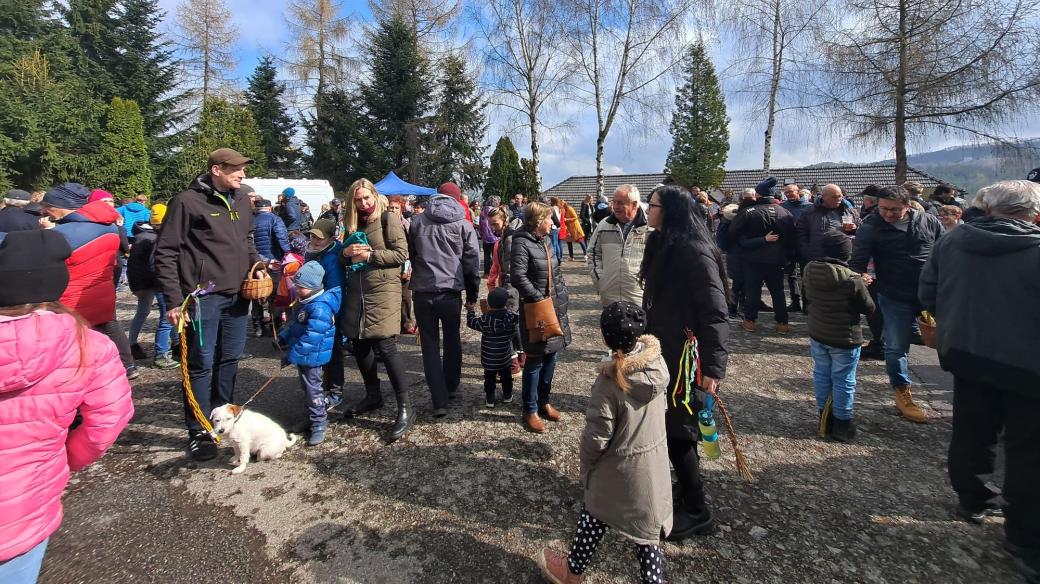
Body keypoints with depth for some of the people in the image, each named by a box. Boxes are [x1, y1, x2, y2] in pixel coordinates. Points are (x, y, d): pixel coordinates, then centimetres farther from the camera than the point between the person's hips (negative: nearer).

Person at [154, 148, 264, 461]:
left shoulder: (242, 201, 11)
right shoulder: (187, 202, -8)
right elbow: (166, 253, -8)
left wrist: (256, 266, 5)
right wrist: (174, 300, -12)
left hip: (237, 296, 6)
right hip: (203, 297, -6)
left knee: (229, 359, 14)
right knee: (201, 364, 2)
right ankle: (198, 432, 15)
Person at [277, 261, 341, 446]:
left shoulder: (320, 308, -27)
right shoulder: (303, 301, 7)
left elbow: (311, 337, -29)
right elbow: (295, 323, 21)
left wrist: (291, 355, -25)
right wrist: (284, 336, 6)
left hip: (312, 356, -10)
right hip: (302, 354, 10)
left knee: (313, 387, -1)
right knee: (306, 386, 21)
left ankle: (319, 424, 12)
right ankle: (313, 417, 37)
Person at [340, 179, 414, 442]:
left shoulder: (388, 218, -3)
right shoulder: (353, 223, 16)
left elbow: (401, 253, -10)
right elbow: (345, 260, 21)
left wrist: (370, 255, -16)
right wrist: (347, 252, -1)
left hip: (383, 289, -7)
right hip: (357, 291, 7)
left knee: (384, 346, -13)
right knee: (360, 345, 12)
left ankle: (405, 408, -6)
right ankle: (373, 395, 31)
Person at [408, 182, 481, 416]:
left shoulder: (417, 221, 7)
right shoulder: (463, 224, 2)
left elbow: (409, 255, 16)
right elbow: (472, 262, 2)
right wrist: (472, 294, 10)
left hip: (422, 292, 1)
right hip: (450, 291, 0)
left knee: (430, 345, 7)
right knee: (452, 341, 19)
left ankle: (440, 401, 4)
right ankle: (451, 388, 32)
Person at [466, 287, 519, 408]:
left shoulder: (485, 320, -19)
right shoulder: (511, 318, -14)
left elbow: (471, 322, -4)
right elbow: (520, 317, 5)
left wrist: (470, 310, 12)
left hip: (488, 359, -2)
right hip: (505, 357, 2)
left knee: (489, 378, 13)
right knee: (506, 376, 19)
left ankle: (489, 399, 16)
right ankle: (507, 396, 32)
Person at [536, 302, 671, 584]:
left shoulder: (610, 381, -30)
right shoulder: (658, 363, -12)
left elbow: (596, 436, -22)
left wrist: (586, 458, -4)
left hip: (619, 467, -4)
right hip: (655, 461, 5)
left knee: (594, 517, 18)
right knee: (646, 522, 20)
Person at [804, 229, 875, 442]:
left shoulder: (810, 271, -8)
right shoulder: (852, 280, -23)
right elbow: (868, 308, -9)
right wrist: (862, 287, 6)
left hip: (817, 334, 5)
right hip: (844, 339, -5)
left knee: (821, 375, 18)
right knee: (843, 381, 10)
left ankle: (824, 418, 31)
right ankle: (841, 424, 22)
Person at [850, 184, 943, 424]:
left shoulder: (930, 222, 0)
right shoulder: (871, 227, -9)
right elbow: (858, 260, -12)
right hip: (895, 298, -2)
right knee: (896, 347, 6)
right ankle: (902, 393, 24)